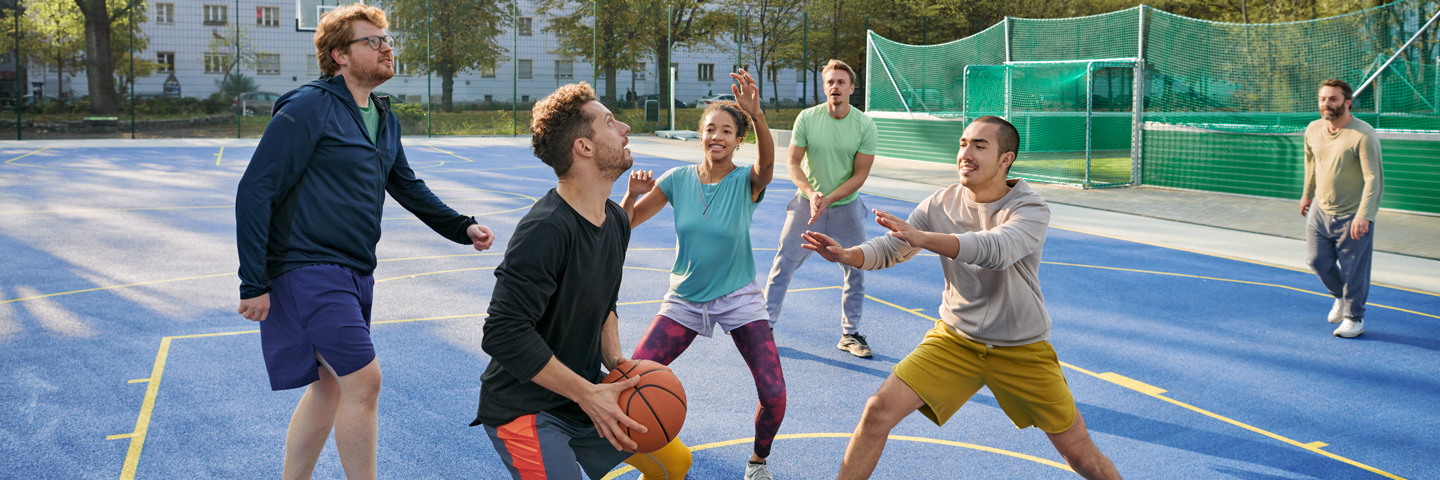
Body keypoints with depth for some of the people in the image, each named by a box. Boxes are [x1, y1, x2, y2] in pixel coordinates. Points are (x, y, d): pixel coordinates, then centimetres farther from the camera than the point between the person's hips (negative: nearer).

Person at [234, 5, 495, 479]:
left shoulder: (383, 118, 13)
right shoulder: (307, 109, -12)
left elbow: (407, 185, 26)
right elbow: (255, 191, -14)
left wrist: (462, 227, 14)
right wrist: (254, 284, -17)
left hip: (354, 274, 9)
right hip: (309, 270, -9)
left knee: (329, 386, 14)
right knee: (363, 379, -12)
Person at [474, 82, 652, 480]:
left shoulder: (616, 220, 4)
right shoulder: (545, 230, -25)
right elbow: (504, 332, -28)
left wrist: (616, 362, -1)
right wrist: (588, 394, -24)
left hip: (584, 399, 8)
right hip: (523, 410, -8)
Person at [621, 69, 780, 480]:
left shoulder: (746, 182, -13)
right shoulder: (678, 179, -4)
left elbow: (767, 161, -38)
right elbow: (626, 224, -1)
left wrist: (756, 114, -56)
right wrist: (632, 195, -23)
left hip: (739, 299, -2)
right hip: (685, 299, 2)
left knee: (774, 395, -15)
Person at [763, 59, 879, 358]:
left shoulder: (865, 126, -10)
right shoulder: (806, 118, -9)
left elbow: (860, 175, -9)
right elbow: (793, 163, -6)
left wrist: (827, 199, -20)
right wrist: (811, 193, -22)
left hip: (846, 208, 1)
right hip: (806, 203, -1)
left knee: (856, 271, 4)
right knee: (784, 264, -2)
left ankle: (850, 334, 19)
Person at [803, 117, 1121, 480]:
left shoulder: (1030, 210, -19)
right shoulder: (941, 204, -6)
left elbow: (995, 250, -38)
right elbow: (890, 249, -2)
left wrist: (922, 238, -51)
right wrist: (846, 255, -25)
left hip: (1022, 350, -2)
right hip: (954, 340, 2)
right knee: (879, 411, -13)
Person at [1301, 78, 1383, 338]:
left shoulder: (1363, 136, -20)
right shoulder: (1313, 130, 0)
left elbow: (1374, 179, -22)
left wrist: (1364, 216, -30)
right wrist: (1307, 194, 27)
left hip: (1353, 217, -6)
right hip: (1319, 211, 6)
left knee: (1353, 269, 2)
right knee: (1318, 262, 11)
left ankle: (1354, 318, 21)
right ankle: (1341, 297, 40)